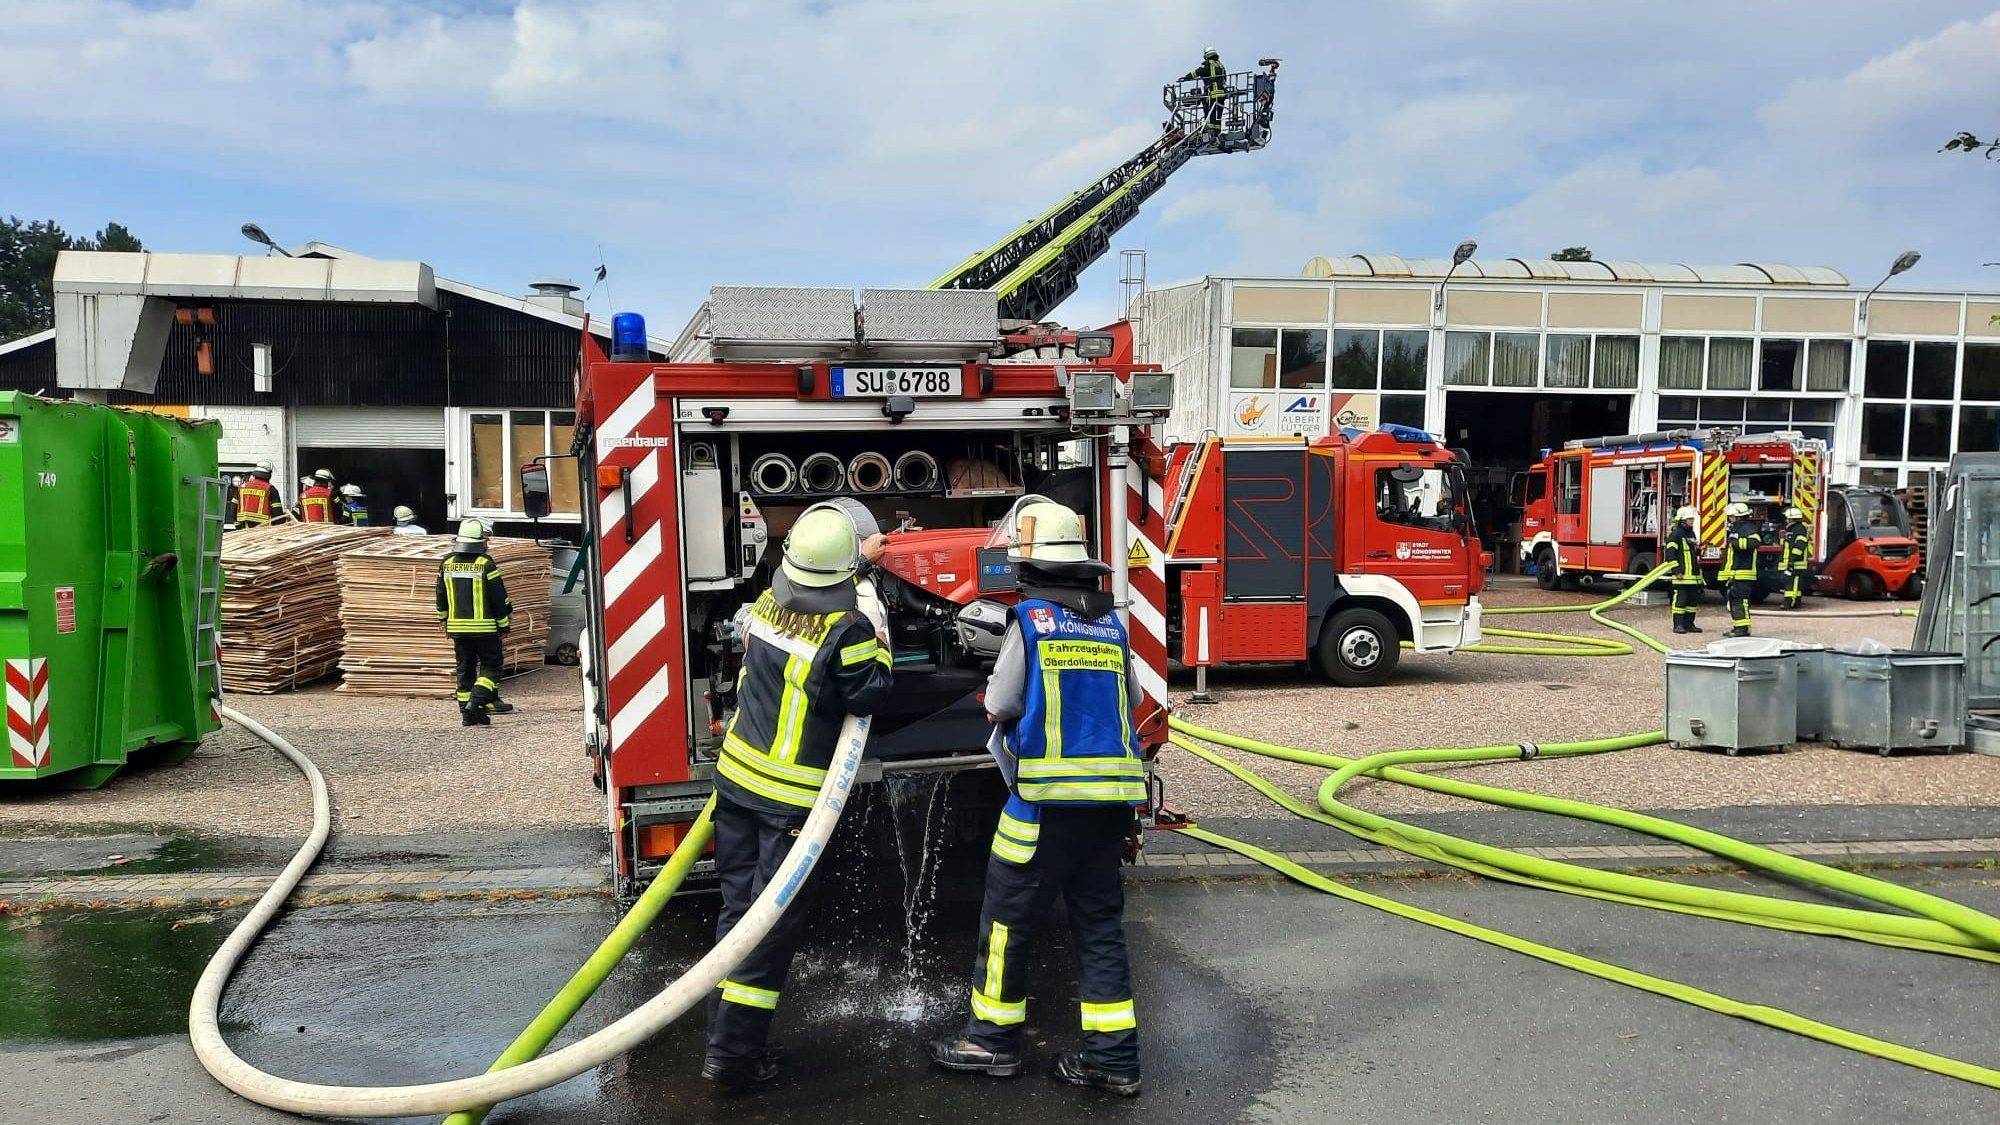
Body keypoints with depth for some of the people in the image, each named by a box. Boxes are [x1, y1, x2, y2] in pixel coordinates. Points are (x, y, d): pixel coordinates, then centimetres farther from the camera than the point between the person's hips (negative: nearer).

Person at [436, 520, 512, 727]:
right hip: (484, 626, -5)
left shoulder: (447, 564, 5)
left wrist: (444, 619, 27)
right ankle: (476, 702, -14)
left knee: (465, 667, 12)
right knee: (490, 665, 3)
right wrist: (504, 624, 1)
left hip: (457, 626, 5)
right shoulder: (486, 565, -12)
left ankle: (467, 712, 13)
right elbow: (499, 598, -9)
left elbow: (441, 596, 15)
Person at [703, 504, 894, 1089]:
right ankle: (734, 1051, 3)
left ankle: (726, 1027, 24)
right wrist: (878, 632, -2)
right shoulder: (847, 628, -18)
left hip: (736, 777, 7)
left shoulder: (768, 601, 3)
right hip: (793, 796, -7)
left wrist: (859, 557, 37)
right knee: (774, 920, 1)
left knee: (738, 903, 15)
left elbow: (809, 578, 25)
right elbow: (868, 695, -11)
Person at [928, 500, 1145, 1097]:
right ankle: (1113, 1057, 15)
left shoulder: (1030, 621, -8)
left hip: (1049, 797, -6)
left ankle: (993, 1038, 20)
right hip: (1111, 796, 6)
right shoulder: (1113, 624, 8)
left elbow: (999, 707, -2)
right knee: (1100, 922, 12)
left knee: (1008, 916, 9)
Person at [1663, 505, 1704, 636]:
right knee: (1680, 599, -7)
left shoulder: (1692, 534, 18)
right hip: (1682, 576, -8)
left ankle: (1689, 624, 16)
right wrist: (1677, 570, -19)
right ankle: (1678, 625, -3)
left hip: (1694, 575, 8)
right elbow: (1670, 554, -15)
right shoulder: (1675, 535, -9)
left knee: (1693, 600, 9)